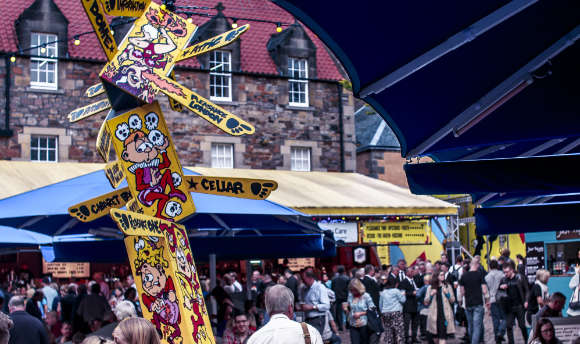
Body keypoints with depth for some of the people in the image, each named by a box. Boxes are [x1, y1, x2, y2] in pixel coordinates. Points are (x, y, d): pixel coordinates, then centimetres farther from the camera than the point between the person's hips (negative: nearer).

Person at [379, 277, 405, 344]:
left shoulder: (383, 292, 12)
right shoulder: (396, 291, -2)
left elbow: (380, 304, 17)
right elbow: (402, 300, 3)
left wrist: (382, 311, 26)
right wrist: (403, 294, 20)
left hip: (385, 313, 5)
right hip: (396, 312, -4)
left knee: (388, 331, 5)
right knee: (398, 330, -4)